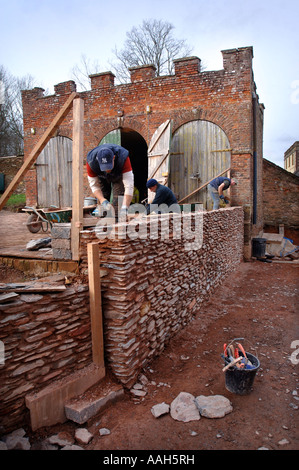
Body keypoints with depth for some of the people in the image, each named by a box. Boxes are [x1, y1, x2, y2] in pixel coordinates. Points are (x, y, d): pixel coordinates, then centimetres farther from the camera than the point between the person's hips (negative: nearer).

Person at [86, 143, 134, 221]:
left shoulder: (123, 158, -43)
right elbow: (94, 185, -26)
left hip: (118, 176, -2)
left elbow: (129, 186, -46)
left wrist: (124, 208, -55)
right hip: (101, 177, 2)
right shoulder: (91, 162, -37)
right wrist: (103, 200, -43)